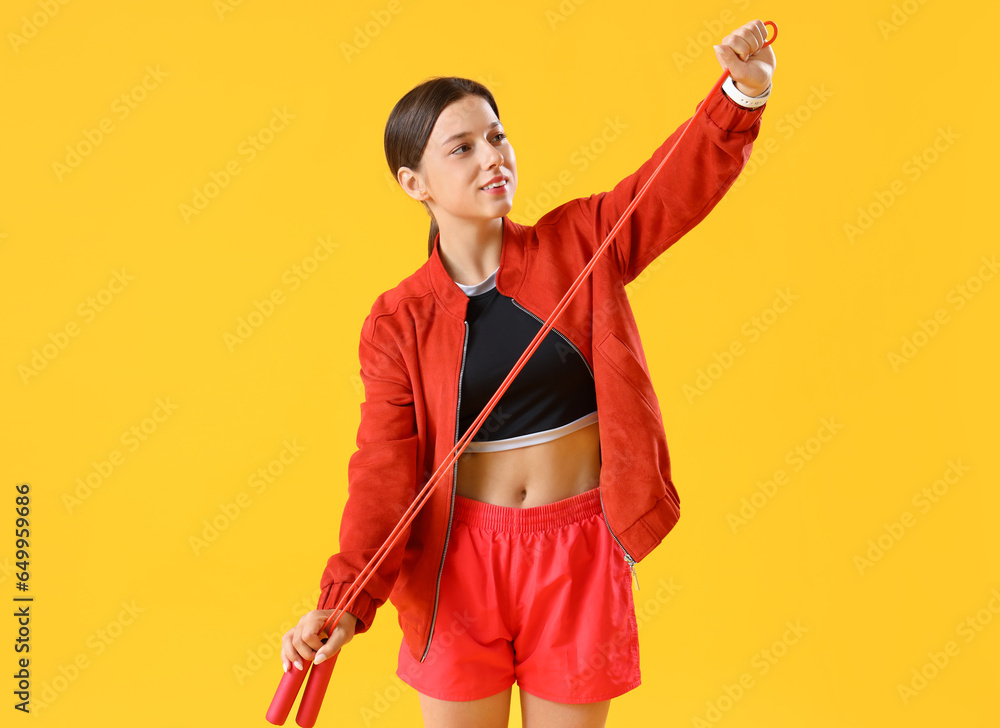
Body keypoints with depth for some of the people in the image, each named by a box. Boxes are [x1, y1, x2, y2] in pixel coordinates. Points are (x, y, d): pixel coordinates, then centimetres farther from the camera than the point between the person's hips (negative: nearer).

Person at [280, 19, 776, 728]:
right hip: (460, 561, 0)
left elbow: (681, 182, -10)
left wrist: (743, 94, -29)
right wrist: (343, 601, -21)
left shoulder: (578, 246, -3)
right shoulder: (398, 322, -6)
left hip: (579, 557, 1)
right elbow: (384, 467, -11)